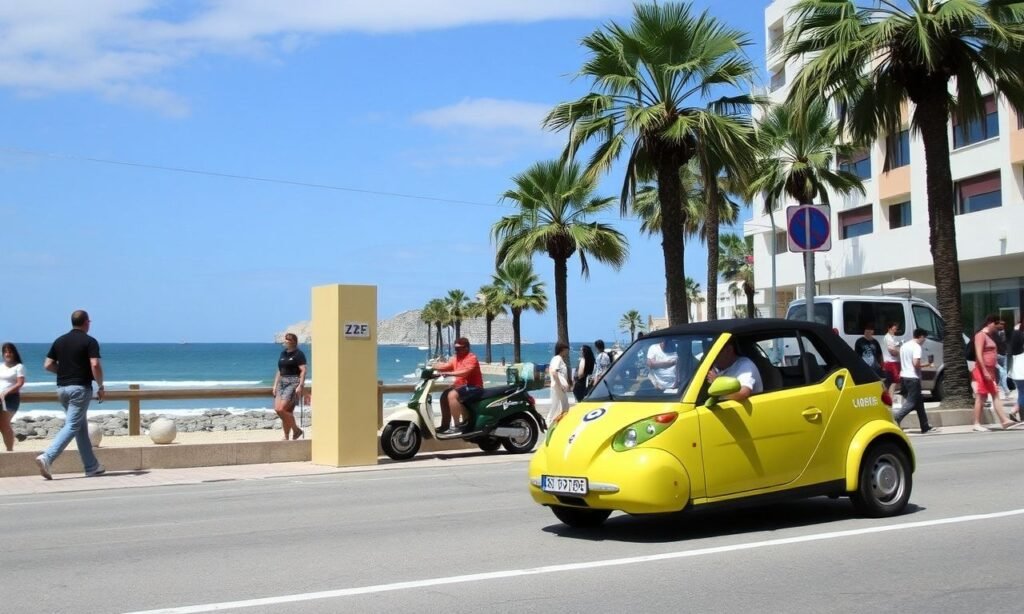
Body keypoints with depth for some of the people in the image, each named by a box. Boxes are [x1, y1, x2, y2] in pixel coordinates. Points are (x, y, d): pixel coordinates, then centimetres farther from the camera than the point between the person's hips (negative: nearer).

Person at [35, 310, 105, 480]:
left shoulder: (60, 340, 10)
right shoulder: (89, 341, -8)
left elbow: (48, 365, 8)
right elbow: (95, 365, -19)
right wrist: (101, 386, -8)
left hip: (62, 387, 7)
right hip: (80, 388, -7)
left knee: (81, 427, 13)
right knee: (72, 426, -7)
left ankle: (92, 467, 16)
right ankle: (47, 457, -23)